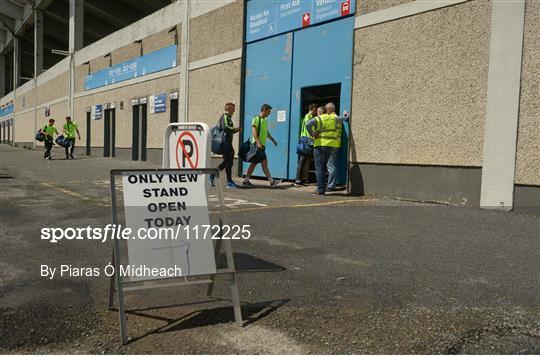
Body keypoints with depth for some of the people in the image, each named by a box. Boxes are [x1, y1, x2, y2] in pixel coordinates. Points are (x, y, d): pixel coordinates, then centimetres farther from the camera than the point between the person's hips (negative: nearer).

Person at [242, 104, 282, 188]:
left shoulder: (264, 120, 20)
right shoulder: (256, 119, -8)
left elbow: (266, 132, 30)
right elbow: (254, 131, -17)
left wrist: (272, 140, 24)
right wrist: (258, 142, -26)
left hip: (262, 144, 9)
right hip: (258, 144, -9)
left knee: (254, 163, 9)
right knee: (264, 162, -9)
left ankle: (246, 180, 13)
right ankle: (271, 181, -9)